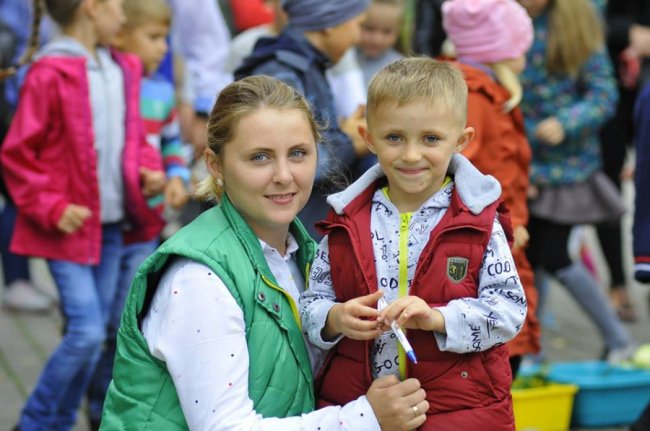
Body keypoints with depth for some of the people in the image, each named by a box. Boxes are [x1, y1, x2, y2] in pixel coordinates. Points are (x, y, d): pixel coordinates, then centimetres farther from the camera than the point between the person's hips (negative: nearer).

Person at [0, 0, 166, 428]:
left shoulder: (123, 70, 8)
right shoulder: (50, 75, -14)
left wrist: (148, 169, 3)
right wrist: (52, 209, -15)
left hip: (112, 225, 7)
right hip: (69, 228, -7)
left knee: (95, 332, 11)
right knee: (86, 331, -12)